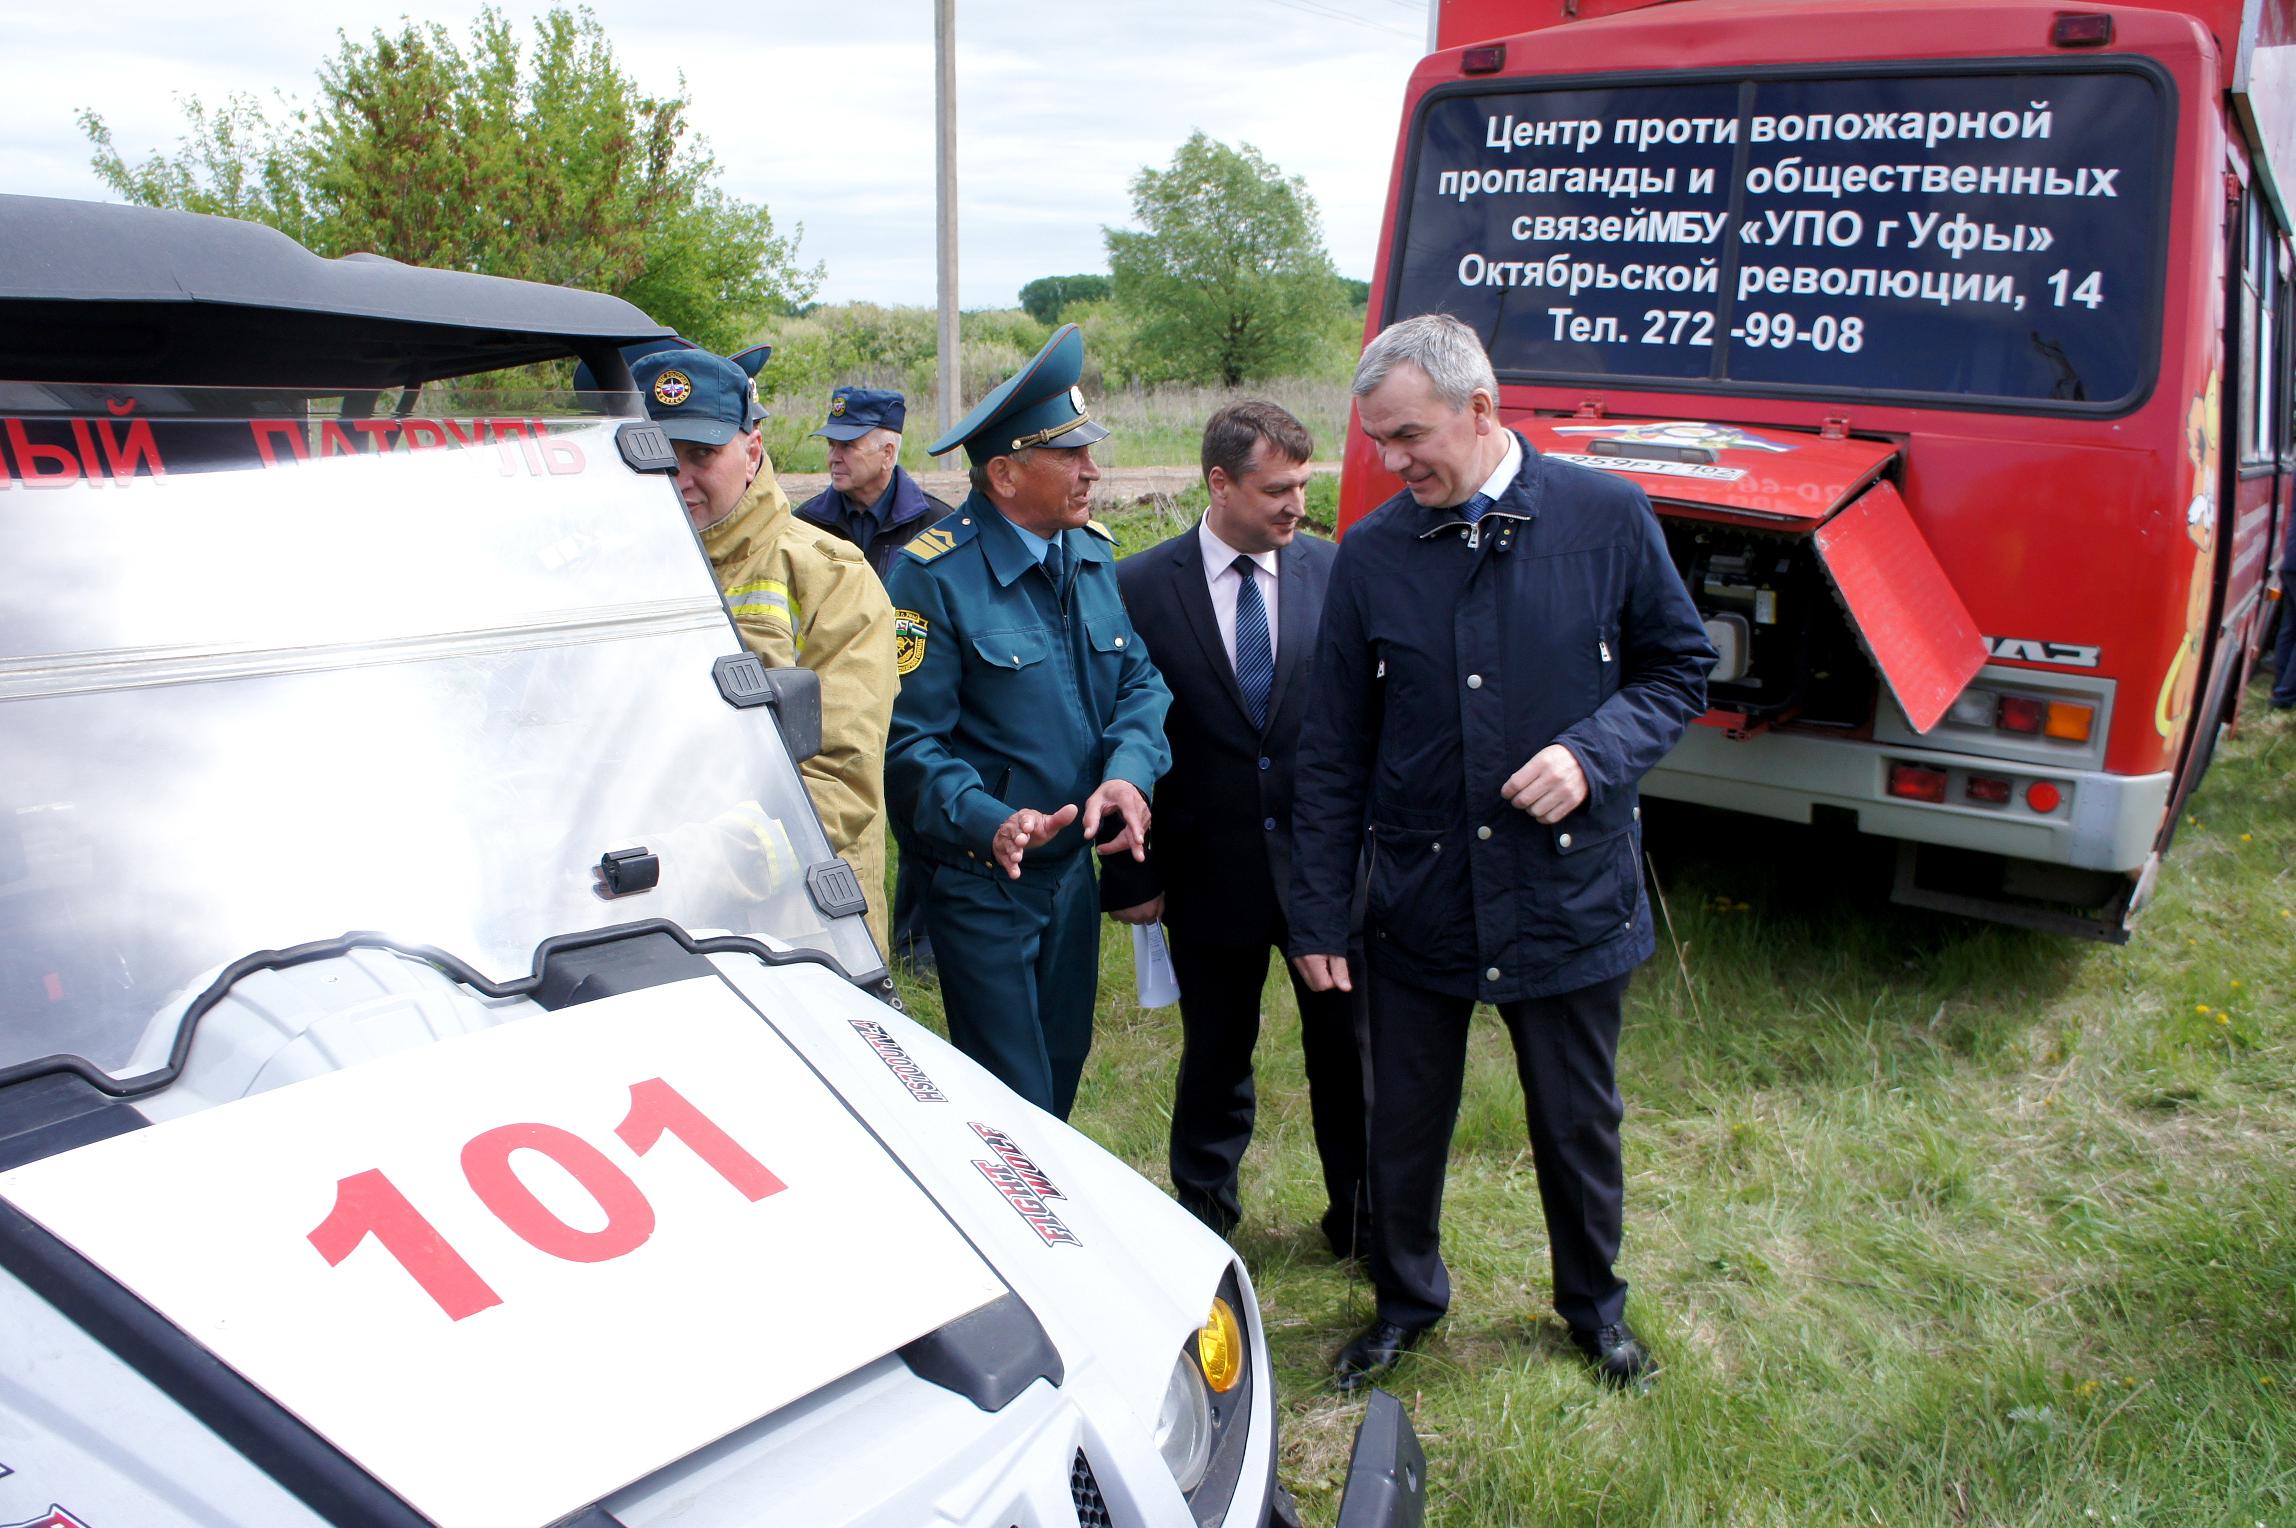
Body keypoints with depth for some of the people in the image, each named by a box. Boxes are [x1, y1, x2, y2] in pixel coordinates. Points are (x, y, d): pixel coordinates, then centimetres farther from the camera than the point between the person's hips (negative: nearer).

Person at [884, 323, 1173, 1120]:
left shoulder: (1092, 554, 4)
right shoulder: (935, 573, -17)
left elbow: (1141, 681, 5)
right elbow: (910, 740, -18)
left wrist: (1129, 771, -14)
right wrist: (988, 822, -32)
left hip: (1075, 866, 6)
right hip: (982, 881, -6)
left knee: (1062, 1072, 20)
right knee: (1015, 1108, 1)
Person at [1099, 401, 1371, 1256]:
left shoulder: (1334, 572, -3)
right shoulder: (1141, 588, -7)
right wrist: (1132, 871, -5)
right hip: (1212, 868, -1)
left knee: (1345, 1048, 12)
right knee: (1215, 1055, 16)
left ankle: (1360, 1216, 32)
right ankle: (1202, 1215, 37)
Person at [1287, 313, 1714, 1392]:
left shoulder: (1608, 518, -8)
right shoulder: (1370, 554, -4)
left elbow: (1680, 667, 3)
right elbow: (1333, 752, 1)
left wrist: (1594, 752, -16)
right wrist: (1317, 914, 1)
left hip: (1570, 896, -1)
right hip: (1418, 901, 1)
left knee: (1578, 1122, 16)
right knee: (1403, 1124, 14)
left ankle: (1593, 1300, 44)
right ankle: (1404, 1299, 41)